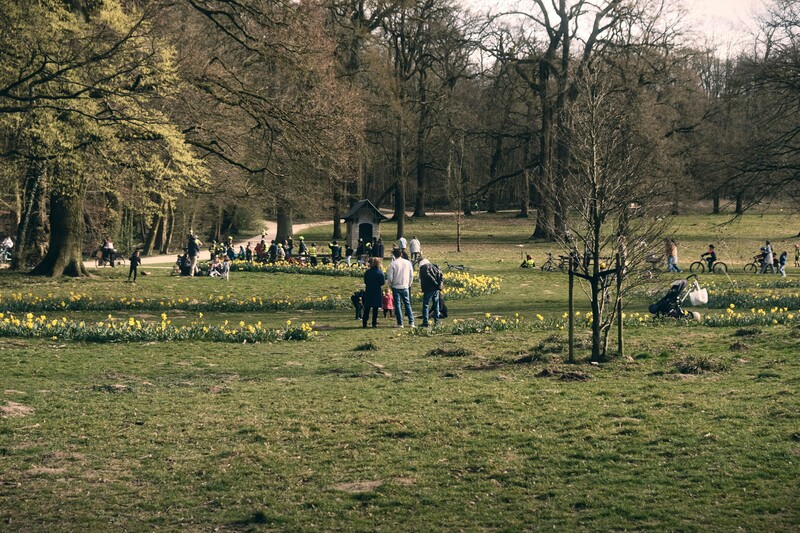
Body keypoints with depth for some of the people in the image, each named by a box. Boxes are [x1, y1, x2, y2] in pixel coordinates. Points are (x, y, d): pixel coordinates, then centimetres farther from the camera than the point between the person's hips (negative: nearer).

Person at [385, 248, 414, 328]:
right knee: (407, 304, 12)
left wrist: (390, 284, 8)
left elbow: (389, 277, -10)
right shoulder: (407, 263, 0)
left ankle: (400, 323, 0)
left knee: (397, 305, 2)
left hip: (396, 287, -3)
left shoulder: (393, 264, -11)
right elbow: (411, 275, 6)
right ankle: (411, 322, 7)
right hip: (405, 287, 3)